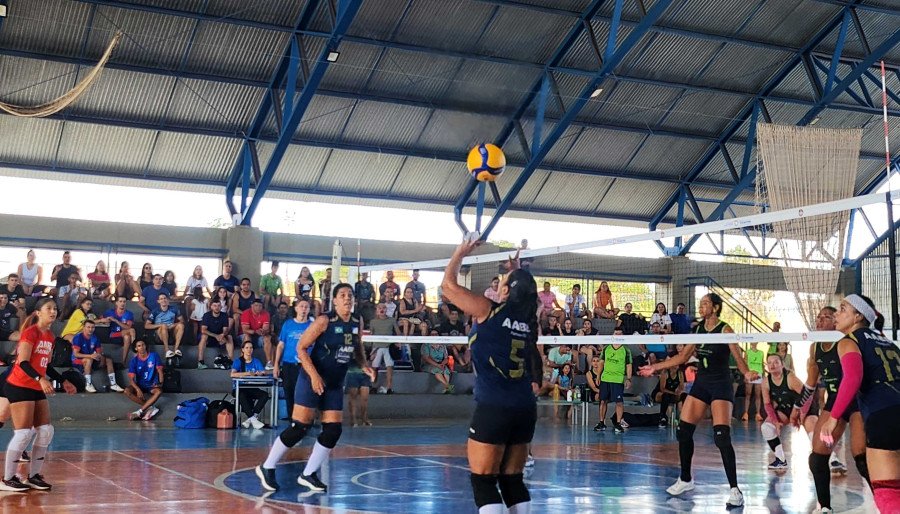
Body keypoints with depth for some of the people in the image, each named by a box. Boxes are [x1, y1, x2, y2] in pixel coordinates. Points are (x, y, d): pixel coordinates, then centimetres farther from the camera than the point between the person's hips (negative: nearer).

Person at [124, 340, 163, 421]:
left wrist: (160, 383, -20)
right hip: (140, 385, 1)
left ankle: (139, 412, -36)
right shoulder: (134, 360, -7)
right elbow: (132, 379, -12)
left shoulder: (154, 356, -6)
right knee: (127, 391, -29)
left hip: (152, 385, -1)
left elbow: (159, 371, -2)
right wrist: (138, 389, -30)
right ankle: (150, 407, -29)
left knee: (159, 391, -36)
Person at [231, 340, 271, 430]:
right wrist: (248, 373, -28)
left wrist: (262, 372, -29)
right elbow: (232, 374, -19)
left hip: (252, 389, 4)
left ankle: (250, 418, -26)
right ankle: (253, 418, -34)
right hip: (240, 389, -4)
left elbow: (265, 371, -5)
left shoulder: (256, 361, 10)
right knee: (242, 396, -37)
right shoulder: (238, 361, -1)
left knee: (265, 395, -24)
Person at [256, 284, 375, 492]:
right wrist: (314, 375, -22)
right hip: (312, 380, -6)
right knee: (300, 428, -7)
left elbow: (358, 348, 21)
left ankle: (308, 474, 16)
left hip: (335, 384, 6)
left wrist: (364, 365, 2)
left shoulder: (357, 323, 4)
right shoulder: (324, 321, -14)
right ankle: (267, 468, 8)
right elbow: (301, 348, -13)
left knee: (333, 430, 2)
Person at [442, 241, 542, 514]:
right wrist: (517, 271, 34)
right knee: (512, 480, 14)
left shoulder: (488, 311, -6)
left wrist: (461, 251, 15)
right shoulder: (528, 320, 9)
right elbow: (522, 294, 34)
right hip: (525, 409, 6)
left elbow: (448, 284, 4)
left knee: (483, 481, -1)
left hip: (493, 409, -6)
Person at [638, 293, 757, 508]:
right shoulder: (698, 329, 6)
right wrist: (655, 367, 14)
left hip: (721, 385, -6)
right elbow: (683, 356, 14)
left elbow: (739, 358, -16)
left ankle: (735, 490, -9)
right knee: (683, 432, 5)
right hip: (701, 383, 6)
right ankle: (685, 480, 23)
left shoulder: (725, 330, -11)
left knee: (722, 437, -17)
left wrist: (747, 373, -38)